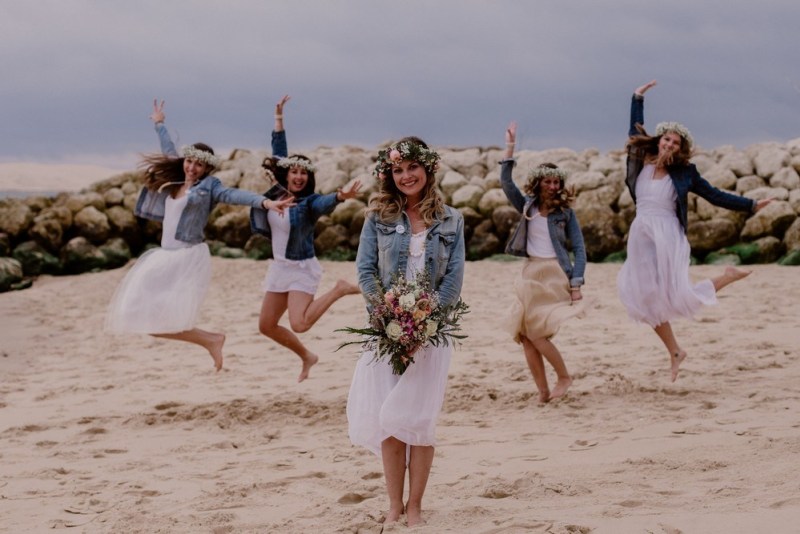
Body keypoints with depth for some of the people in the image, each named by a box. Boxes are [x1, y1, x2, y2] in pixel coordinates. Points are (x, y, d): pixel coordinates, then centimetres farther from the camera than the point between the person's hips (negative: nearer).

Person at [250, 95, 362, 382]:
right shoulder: (277, 193, -1)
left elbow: (326, 201, -39)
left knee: (299, 324, -21)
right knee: (266, 326, 9)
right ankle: (307, 357, 31)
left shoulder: (310, 202, -15)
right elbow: (279, 154, 7)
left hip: (302, 268, -6)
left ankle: (340, 289, 0)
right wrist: (279, 116, 6)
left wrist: (341, 197, -62)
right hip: (279, 266, 6)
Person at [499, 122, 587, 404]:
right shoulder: (528, 206, 8)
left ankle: (564, 377, 5)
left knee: (536, 332, -13)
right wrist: (510, 147, -11)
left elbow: (579, 249, -2)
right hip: (530, 274, 5)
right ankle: (543, 391, 4)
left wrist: (576, 283, -10)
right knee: (524, 335, -2)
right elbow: (506, 182, -4)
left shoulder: (565, 212, -1)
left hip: (555, 274, -5)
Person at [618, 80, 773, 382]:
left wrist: (751, 206, 4)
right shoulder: (642, 163, 5)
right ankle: (674, 352, 21)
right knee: (649, 300, 5)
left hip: (667, 238, -4)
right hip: (641, 238, 4)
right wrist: (638, 97, 23)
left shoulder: (684, 173, -2)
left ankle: (729, 277, 15)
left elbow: (715, 196, 6)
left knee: (678, 296, -10)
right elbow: (635, 130, 20)